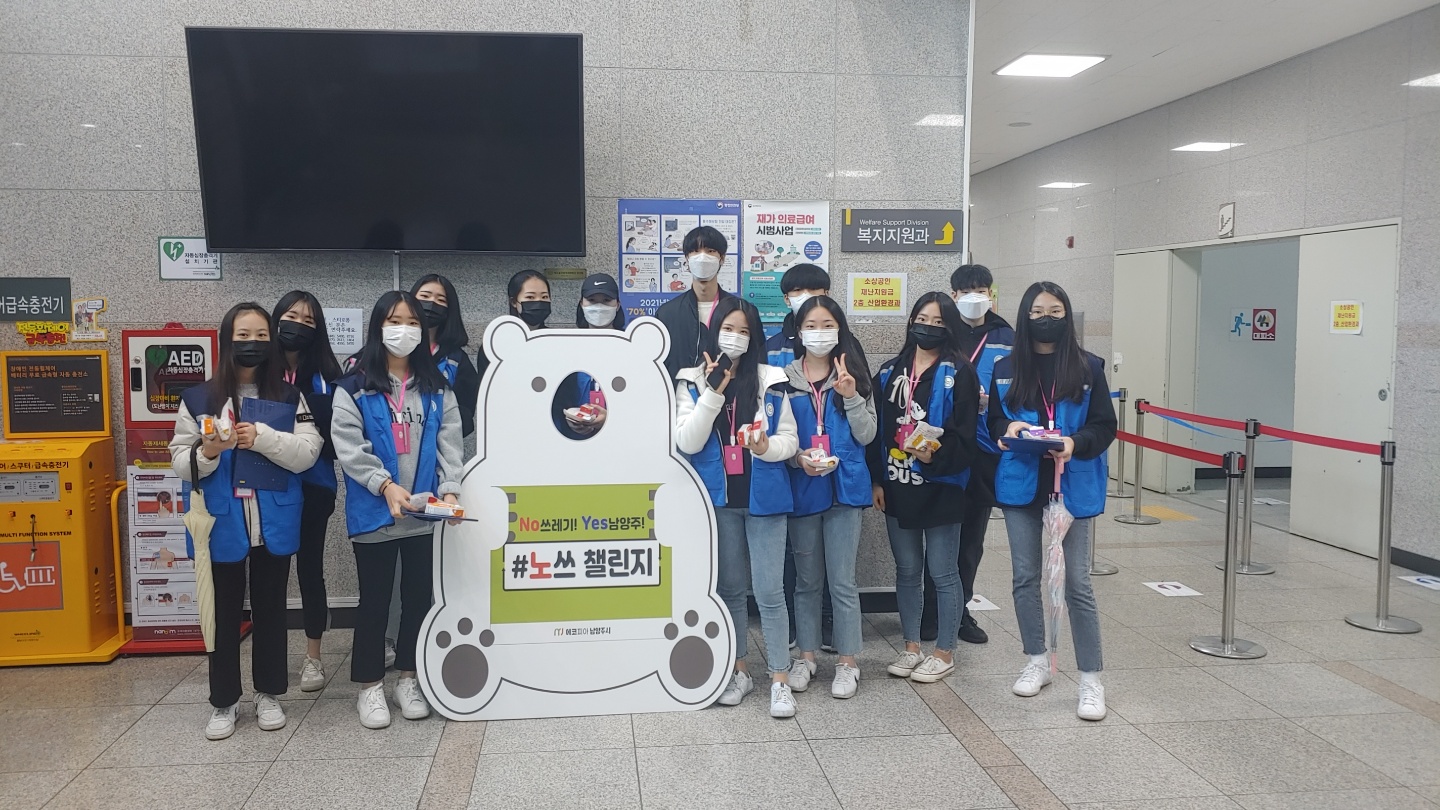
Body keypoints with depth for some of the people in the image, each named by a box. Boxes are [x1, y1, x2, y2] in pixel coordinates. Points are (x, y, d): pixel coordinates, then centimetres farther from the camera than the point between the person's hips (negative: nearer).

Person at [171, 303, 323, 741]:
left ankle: (269, 694, 26)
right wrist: (206, 453, -20)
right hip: (221, 526, 0)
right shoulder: (198, 399, 0)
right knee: (224, 614, 10)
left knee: (270, 610, 12)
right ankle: (223, 702, 23)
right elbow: (180, 461, 0)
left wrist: (262, 437, -21)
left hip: (274, 525, 0)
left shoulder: (289, 396, 0)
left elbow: (308, 453, -8)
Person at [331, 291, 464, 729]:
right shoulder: (354, 387, -2)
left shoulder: (437, 388, 8)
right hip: (374, 512, -3)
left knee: (418, 595, 12)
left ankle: (409, 678, 27)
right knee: (375, 598, 7)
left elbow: (450, 443, 2)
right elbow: (348, 447, -10)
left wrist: (449, 489, -14)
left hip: (423, 511, 3)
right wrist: (386, 485, -22)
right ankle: (369, 685, 21)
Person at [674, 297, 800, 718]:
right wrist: (713, 393, -19)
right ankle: (739, 670, 26)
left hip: (764, 497, -1)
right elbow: (687, 443, -11)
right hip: (719, 497, 1)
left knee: (769, 590, -2)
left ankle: (780, 679, 8)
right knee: (730, 587, 13)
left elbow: (790, 440, 0)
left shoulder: (770, 381, -2)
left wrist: (767, 446, -22)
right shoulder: (692, 382, -1)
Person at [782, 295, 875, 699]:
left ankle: (847, 662, 13)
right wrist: (797, 457, -15)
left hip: (844, 487, -1)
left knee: (842, 580, 2)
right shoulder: (785, 378, 1)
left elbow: (866, 435, -2)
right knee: (807, 579, 12)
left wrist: (851, 396, -15)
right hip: (801, 489, 1)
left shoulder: (853, 376, 3)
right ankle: (805, 656, 24)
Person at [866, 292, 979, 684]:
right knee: (906, 570, 14)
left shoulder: (959, 375, -6)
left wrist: (935, 456, -27)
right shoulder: (890, 372, 9)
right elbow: (877, 429, 10)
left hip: (940, 487, -5)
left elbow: (965, 436, -11)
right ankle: (911, 647, 26)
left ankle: (945, 652, 18)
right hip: (898, 486, 5)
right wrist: (877, 479, 4)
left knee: (943, 572, 4)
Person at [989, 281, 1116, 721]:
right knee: (1025, 577, 11)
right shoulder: (1006, 369, 4)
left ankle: (1091, 679, 10)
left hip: (1072, 486, -2)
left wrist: (1075, 443, -20)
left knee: (1077, 582, 0)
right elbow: (993, 423, 9)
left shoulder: (1088, 367, -2)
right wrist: (1008, 429, -14)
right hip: (1021, 484, 3)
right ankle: (1037, 663, 27)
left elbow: (1105, 426, -2)